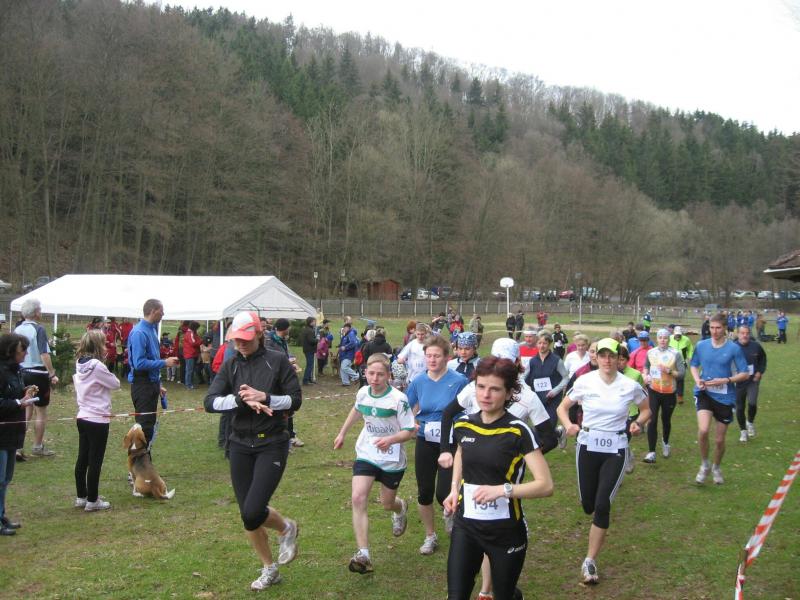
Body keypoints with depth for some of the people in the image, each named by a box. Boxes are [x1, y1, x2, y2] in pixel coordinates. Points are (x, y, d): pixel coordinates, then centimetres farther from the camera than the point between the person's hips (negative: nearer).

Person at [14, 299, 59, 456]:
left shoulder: (17, 330, 4)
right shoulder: (38, 329, -15)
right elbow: (44, 354, -22)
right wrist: (52, 374, -19)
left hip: (21, 373, 6)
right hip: (38, 374, -6)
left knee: (26, 410, 16)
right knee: (41, 411, 6)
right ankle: (38, 447, 12)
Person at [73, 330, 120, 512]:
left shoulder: (80, 365, 6)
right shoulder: (97, 366, -18)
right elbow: (115, 384, -11)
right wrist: (108, 373, 5)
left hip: (83, 417, 8)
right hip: (98, 420, -8)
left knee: (82, 459, 14)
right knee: (95, 461, 0)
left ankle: (81, 497, 23)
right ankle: (92, 500, 7)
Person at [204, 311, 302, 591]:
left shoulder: (278, 360, -6)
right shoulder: (231, 365, 2)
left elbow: (296, 400, -6)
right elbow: (210, 402, -8)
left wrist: (265, 397, -20)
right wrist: (241, 399, -22)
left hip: (272, 444, -4)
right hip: (240, 445, 4)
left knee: (253, 512, -14)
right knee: (247, 516, 8)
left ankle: (286, 528, 19)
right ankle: (269, 570, 28)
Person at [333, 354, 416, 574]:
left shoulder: (398, 399, -20)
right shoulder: (363, 393, -5)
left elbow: (411, 431, -16)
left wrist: (391, 440, -33)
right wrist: (342, 433, 23)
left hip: (392, 460, -3)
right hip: (366, 454, 3)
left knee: (387, 503, 14)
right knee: (358, 499, -16)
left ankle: (401, 508, 54)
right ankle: (363, 555, -16)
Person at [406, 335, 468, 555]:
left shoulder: (458, 381, -12)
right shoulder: (419, 382, -1)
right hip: (425, 443, 4)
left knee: (444, 494, -10)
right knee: (424, 493, 9)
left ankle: (450, 511, 28)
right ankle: (430, 536, 29)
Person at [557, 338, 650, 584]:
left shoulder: (630, 386, -8)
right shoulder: (585, 382, -8)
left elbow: (646, 410, 11)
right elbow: (562, 407, 4)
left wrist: (639, 423, -11)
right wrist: (568, 425, -16)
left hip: (615, 450, -1)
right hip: (587, 446, 1)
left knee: (602, 505, -11)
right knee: (588, 504, 10)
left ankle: (590, 561, 0)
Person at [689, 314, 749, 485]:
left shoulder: (734, 348, -8)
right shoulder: (701, 345, 0)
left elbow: (744, 374, -3)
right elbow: (694, 365, 15)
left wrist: (725, 380, -17)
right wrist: (697, 379, -5)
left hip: (725, 397, 0)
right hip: (704, 393, 0)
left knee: (719, 439, 9)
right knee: (703, 429, -23)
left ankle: (716, 468, 39)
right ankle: (704, 465, 2)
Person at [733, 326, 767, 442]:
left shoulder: (756, 346, -5)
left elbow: (763, 359, 13)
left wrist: (760, 372, 1)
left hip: (753, 381, 0)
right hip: (738, 382, 0)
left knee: (752, 403, -17)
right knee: (740, 407, 5)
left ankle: (750, 422, 14)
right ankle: (743, 431, 25)